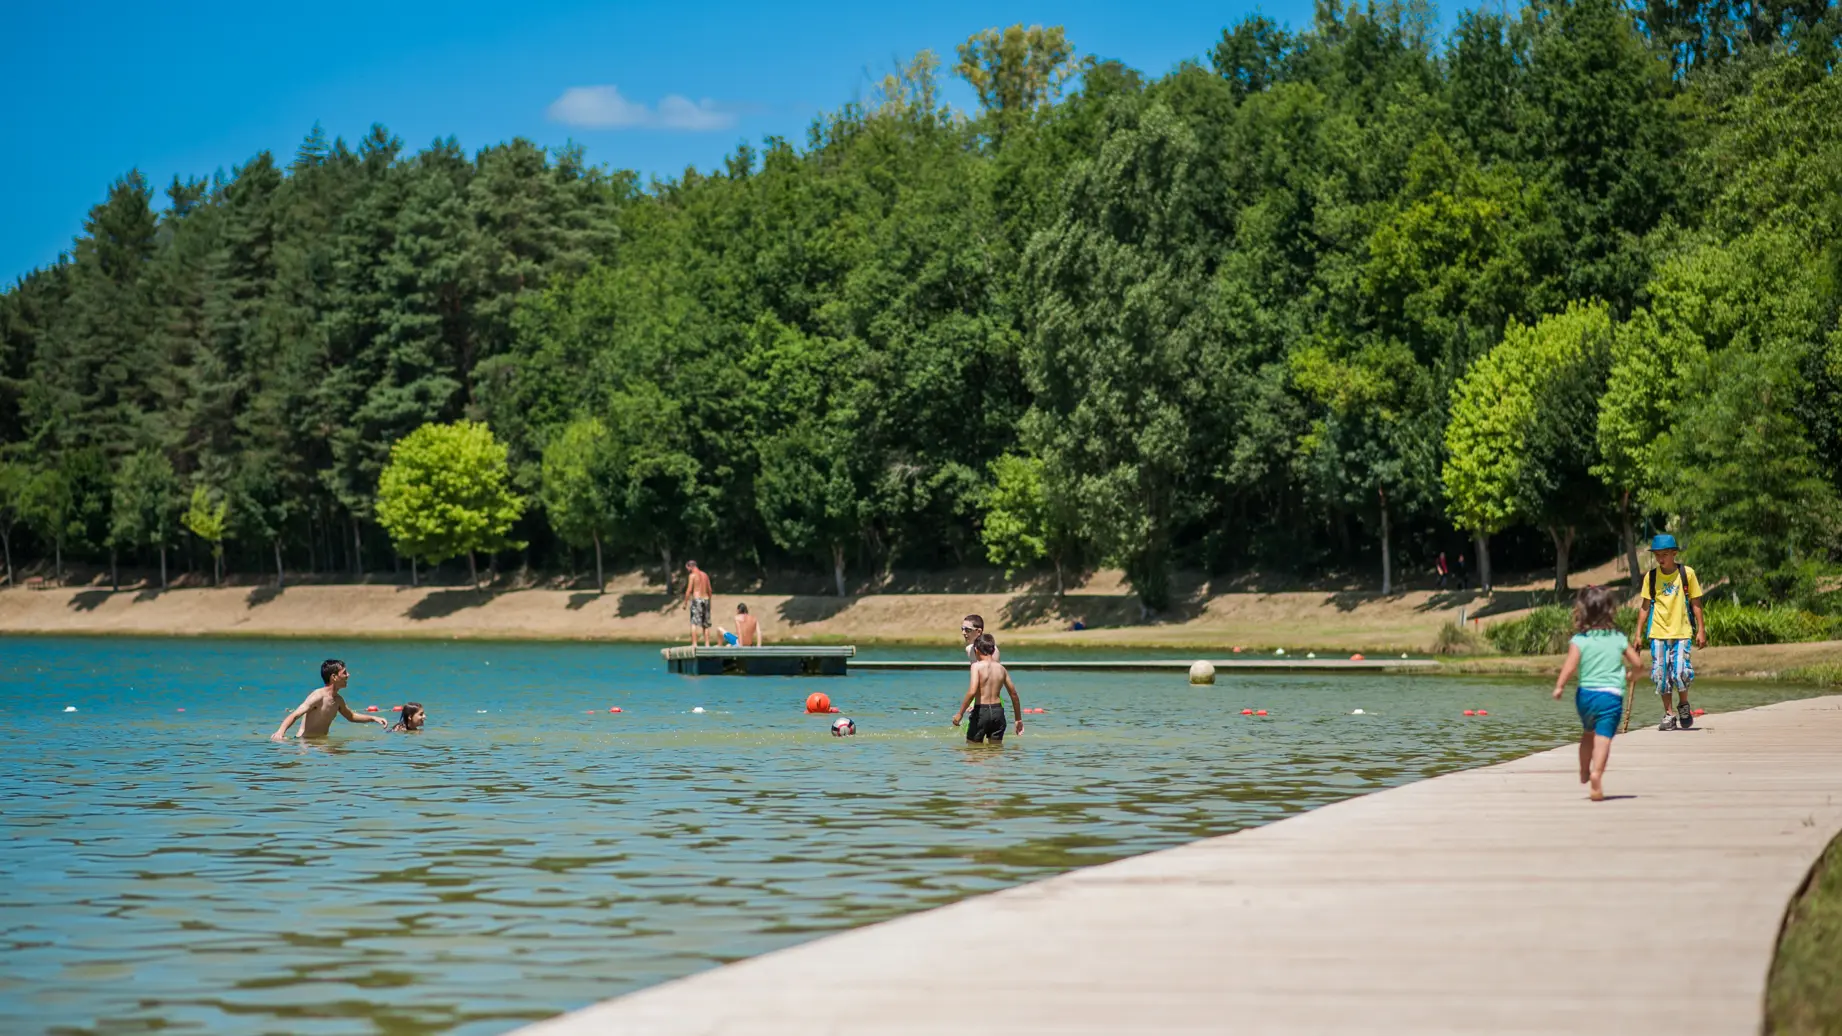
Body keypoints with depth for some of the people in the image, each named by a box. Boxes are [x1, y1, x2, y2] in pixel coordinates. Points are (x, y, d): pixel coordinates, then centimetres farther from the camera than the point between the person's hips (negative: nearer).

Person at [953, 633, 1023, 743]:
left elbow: (972, 691, -20)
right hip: (998, 711, 4)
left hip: (981, 711, -4)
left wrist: (960, 713, -13)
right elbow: (1014, 694, 14)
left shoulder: (977, 666, -7)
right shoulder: (1001, 668, 8)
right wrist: (1018, 719, 24)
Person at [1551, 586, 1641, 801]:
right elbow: (1637, 662, 8)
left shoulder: (1579, 640, -2)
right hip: (1611, 694, -1)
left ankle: (1584, 771, 39)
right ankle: (1597, 773, -29)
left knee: (1588, 733, 24)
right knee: (1603, 737, -9)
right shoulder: (1618, 638, 5)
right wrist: (1630, 676, 28)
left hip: (1585, 694, 1)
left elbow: (1570, 665, -14)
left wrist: (1559, 686, -6)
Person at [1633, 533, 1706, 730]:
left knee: (1680, 673, -13)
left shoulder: (1687, 573, 0)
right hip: (1657, 633, 2)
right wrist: (1638, 633, 6)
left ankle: (1683, 705, 14)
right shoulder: (1650, 577, 4)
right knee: (1661, 675, 0)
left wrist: (1701, 630, -1)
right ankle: (1668, 714, 14)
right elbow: (1646, 607, 9)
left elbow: (1695, 604, 4)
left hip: (1681, 632, -2)